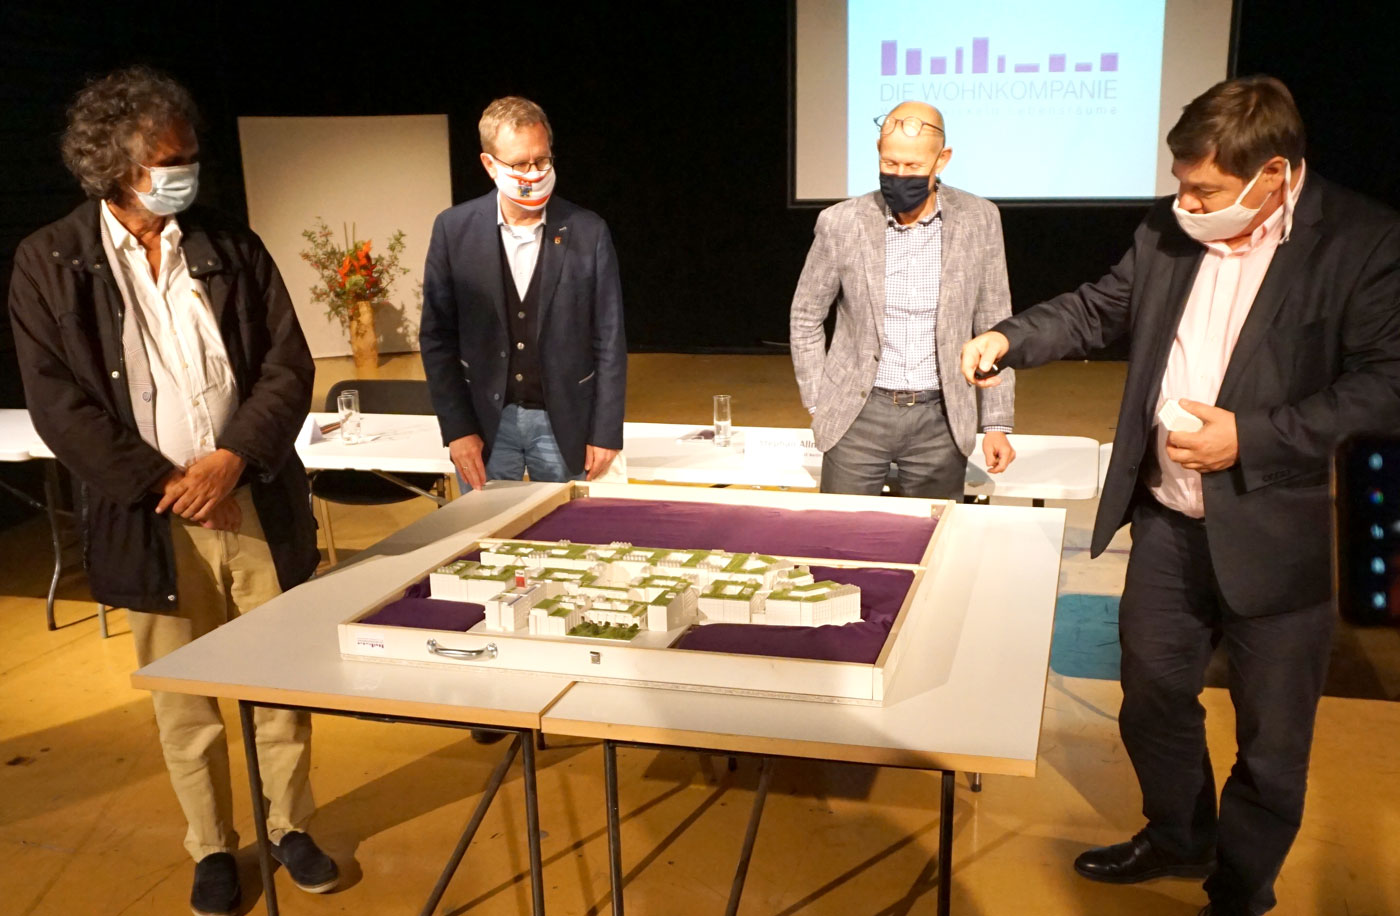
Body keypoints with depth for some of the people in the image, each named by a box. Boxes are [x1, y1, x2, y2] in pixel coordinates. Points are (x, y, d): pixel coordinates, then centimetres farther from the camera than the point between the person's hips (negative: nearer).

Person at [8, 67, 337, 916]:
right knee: (184, 694, 11)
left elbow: (288, 365, 0)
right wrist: (163, 483, -12)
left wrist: (233, 460, -13)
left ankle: (292, 825, 30)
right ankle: (213, 846, 30)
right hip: (152, 515, -1)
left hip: (256, 501, 2)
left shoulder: (232, 246, 3)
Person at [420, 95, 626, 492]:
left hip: (565, 422, 0)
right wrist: (456, 428, -6)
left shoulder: (588, 232, -5)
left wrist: (606, 432, -4)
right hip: (485, 420, 1)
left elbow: (609, 340, -2)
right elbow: (437, 336, -1)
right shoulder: (454, 229, -4)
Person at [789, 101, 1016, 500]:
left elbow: (993, 325, 4)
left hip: (940, 419, 1)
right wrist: (819, 406, 1)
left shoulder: (979, 220, -4)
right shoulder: (841, 223, -7)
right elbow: (805, 319, 5)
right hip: (857, 416, 0)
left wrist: (997, 423, 2)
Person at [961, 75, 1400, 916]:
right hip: (1168, 522, 5)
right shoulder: (1169, 231, 2)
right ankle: (1177, 838, 46)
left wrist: (1251, 437, -23)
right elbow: (1103, 308, 13)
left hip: (1276, 536, -5)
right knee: (1153, 696, 21)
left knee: (1272, 736, 11)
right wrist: (1010, 339, -3)